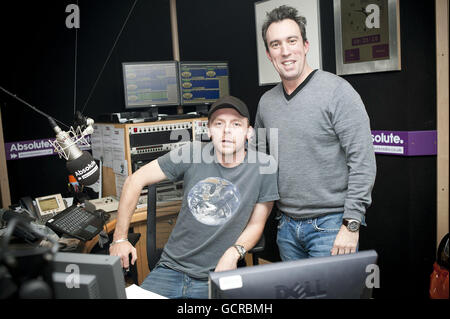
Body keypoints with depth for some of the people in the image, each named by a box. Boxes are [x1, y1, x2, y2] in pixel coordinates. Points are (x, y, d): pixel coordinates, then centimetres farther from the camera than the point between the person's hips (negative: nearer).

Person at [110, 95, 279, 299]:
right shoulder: (192, 154, -8)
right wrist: (120, 238, 0)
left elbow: (256, 224, 1)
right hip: (171, 268, 2)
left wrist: (235, 252, -18)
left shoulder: (264, 167, -9)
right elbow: (136, 180, -1)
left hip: (216, 278, -1)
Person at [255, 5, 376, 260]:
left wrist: (351, 224, -17)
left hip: (331, 225, -6)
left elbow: (363, 162, -15)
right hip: (287, 226, 6)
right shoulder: (266, 102, 7)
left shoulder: (337, 91, -12)